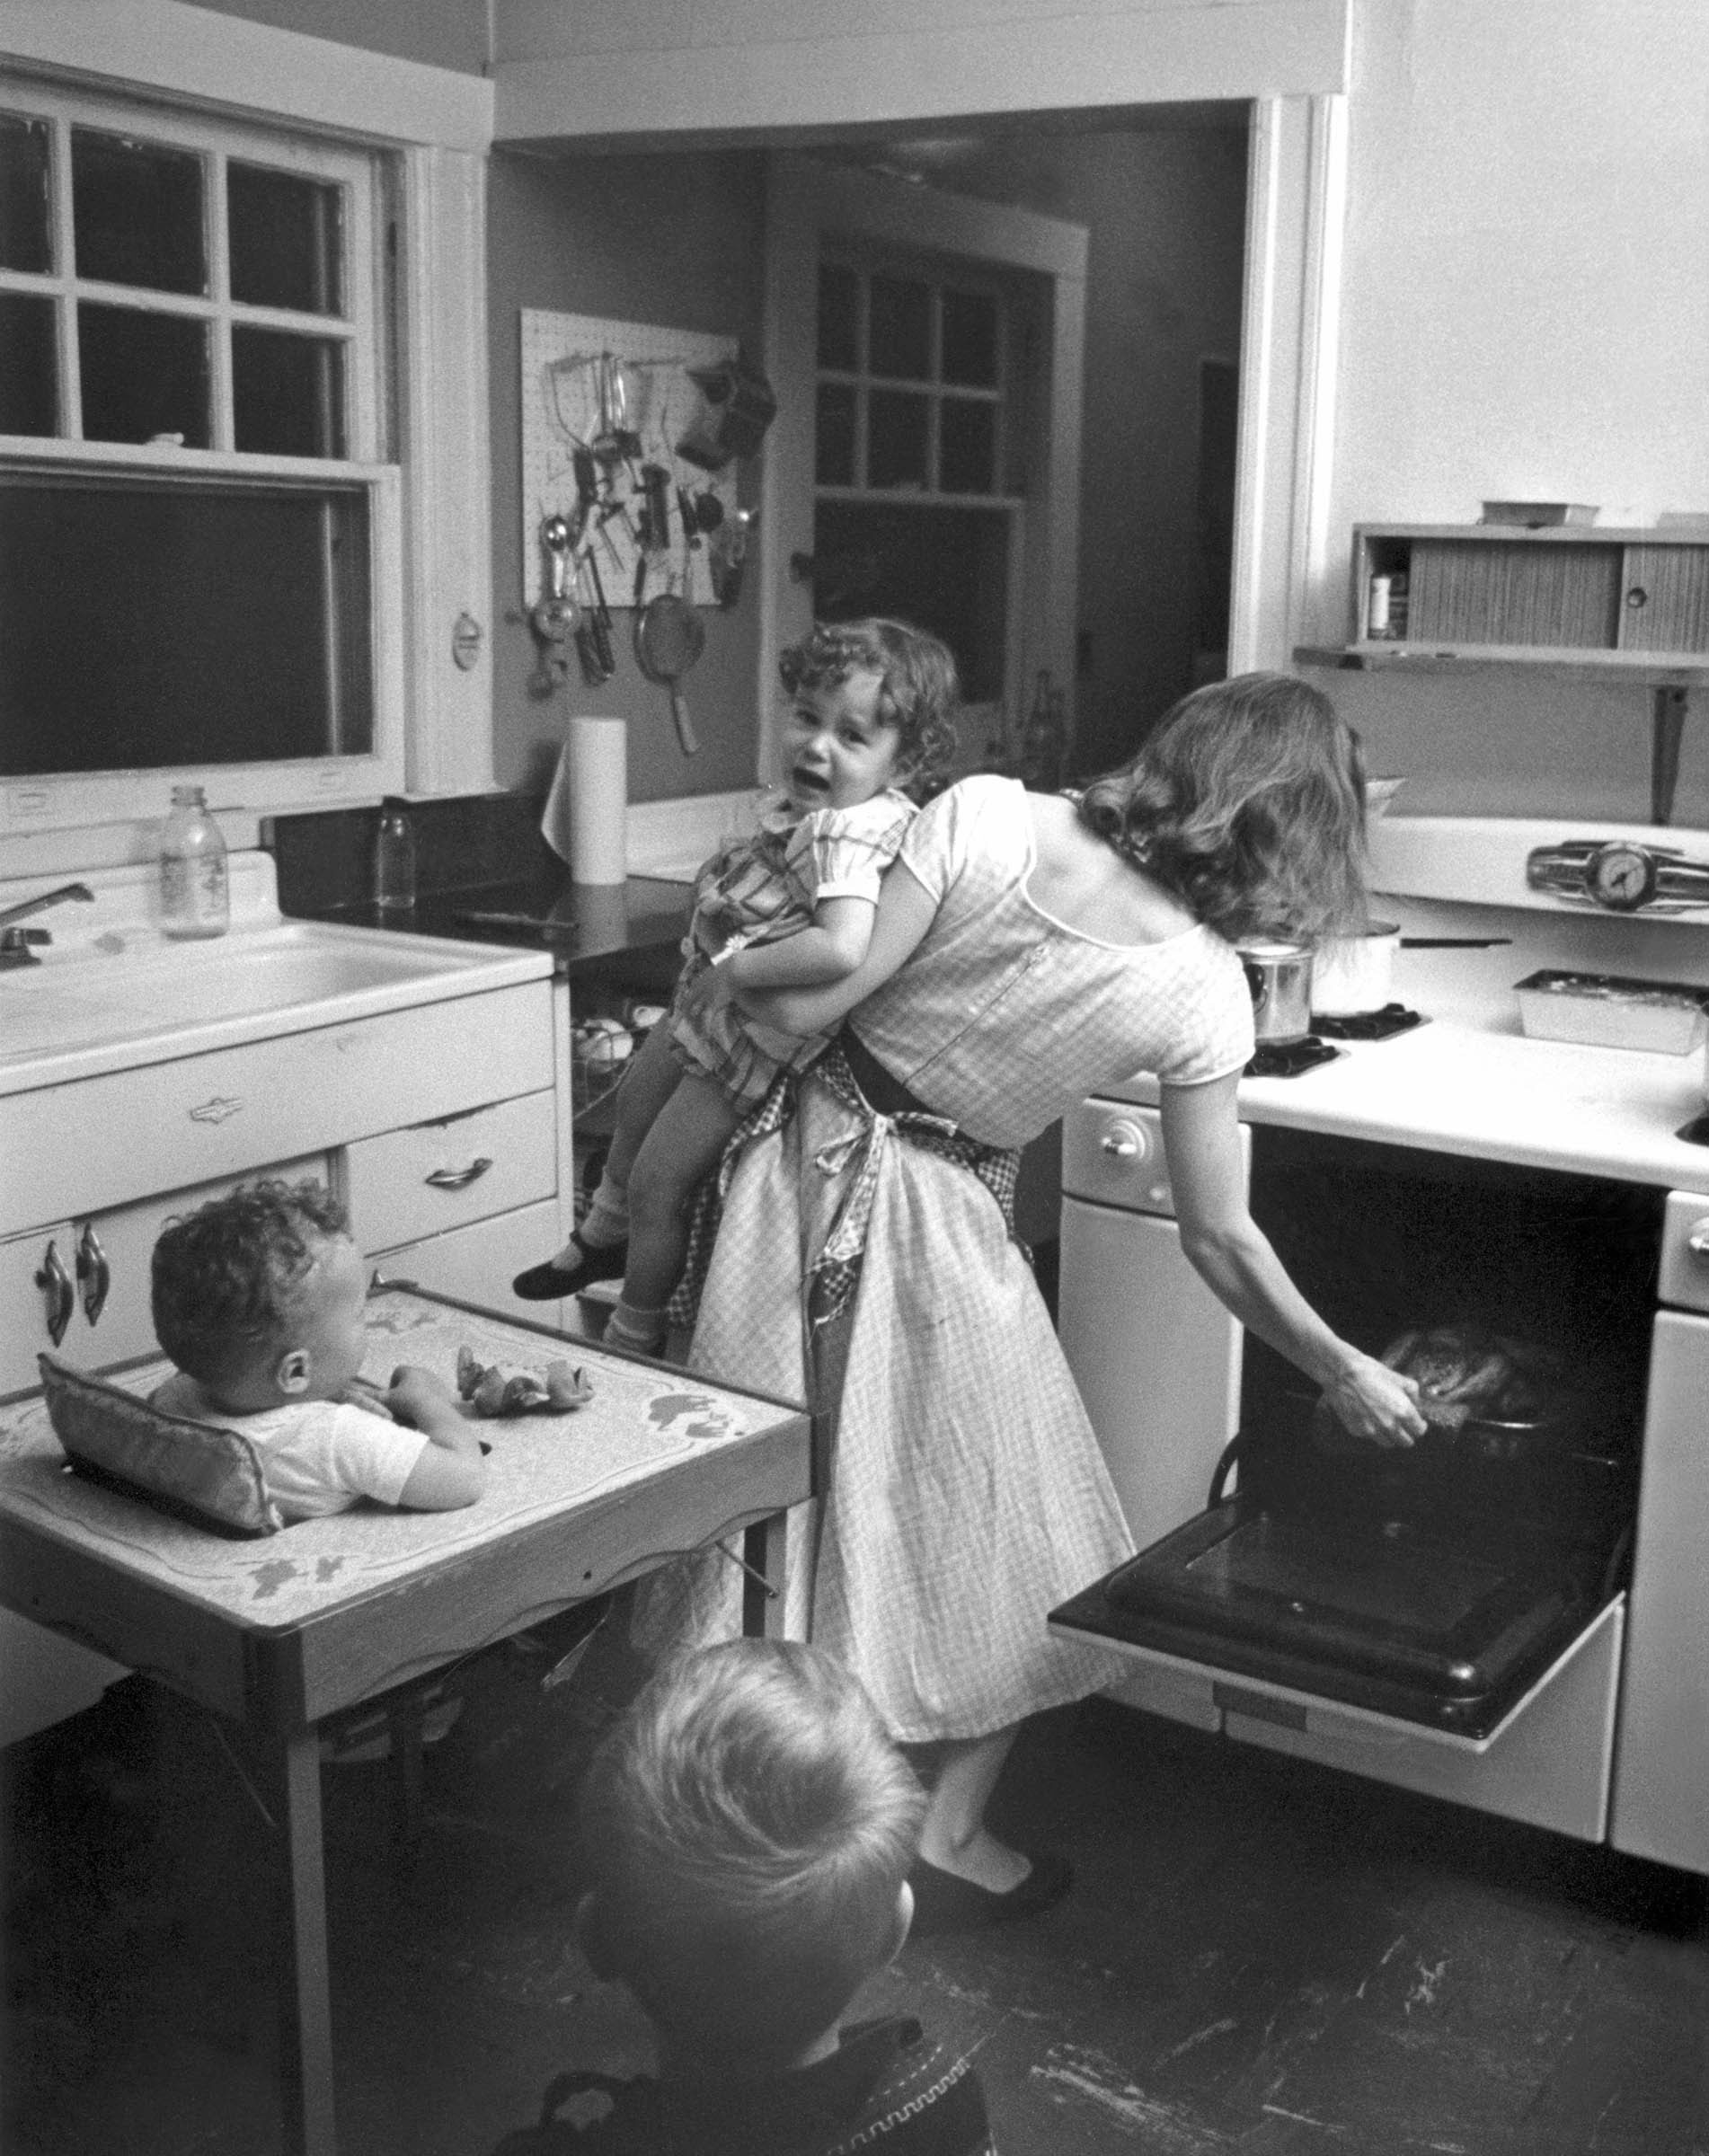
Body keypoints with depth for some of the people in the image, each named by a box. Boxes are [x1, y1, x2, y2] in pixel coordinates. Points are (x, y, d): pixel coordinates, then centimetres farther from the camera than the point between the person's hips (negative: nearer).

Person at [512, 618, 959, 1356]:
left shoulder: (850, 834, -33)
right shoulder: (813, 802, -6)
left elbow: (841, 949, -47)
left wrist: (737, 967, -34)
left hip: (750, 1034, -10)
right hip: (706, 1001, 10)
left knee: (656, 1182, 4)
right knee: (635, 1098, 30)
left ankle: (632, 1340, 28)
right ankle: (603, 1239, 58)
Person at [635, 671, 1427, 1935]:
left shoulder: (983, 817, -14)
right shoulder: (1204, 988, -13)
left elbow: (799, 1009, -16)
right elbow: (1218, 1237, -5)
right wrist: (1343, 1371, 9)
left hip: (810, 1164, 3)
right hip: (942, 1230, -2)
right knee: (986, 1535, 19)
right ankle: (947, 1841, 28)